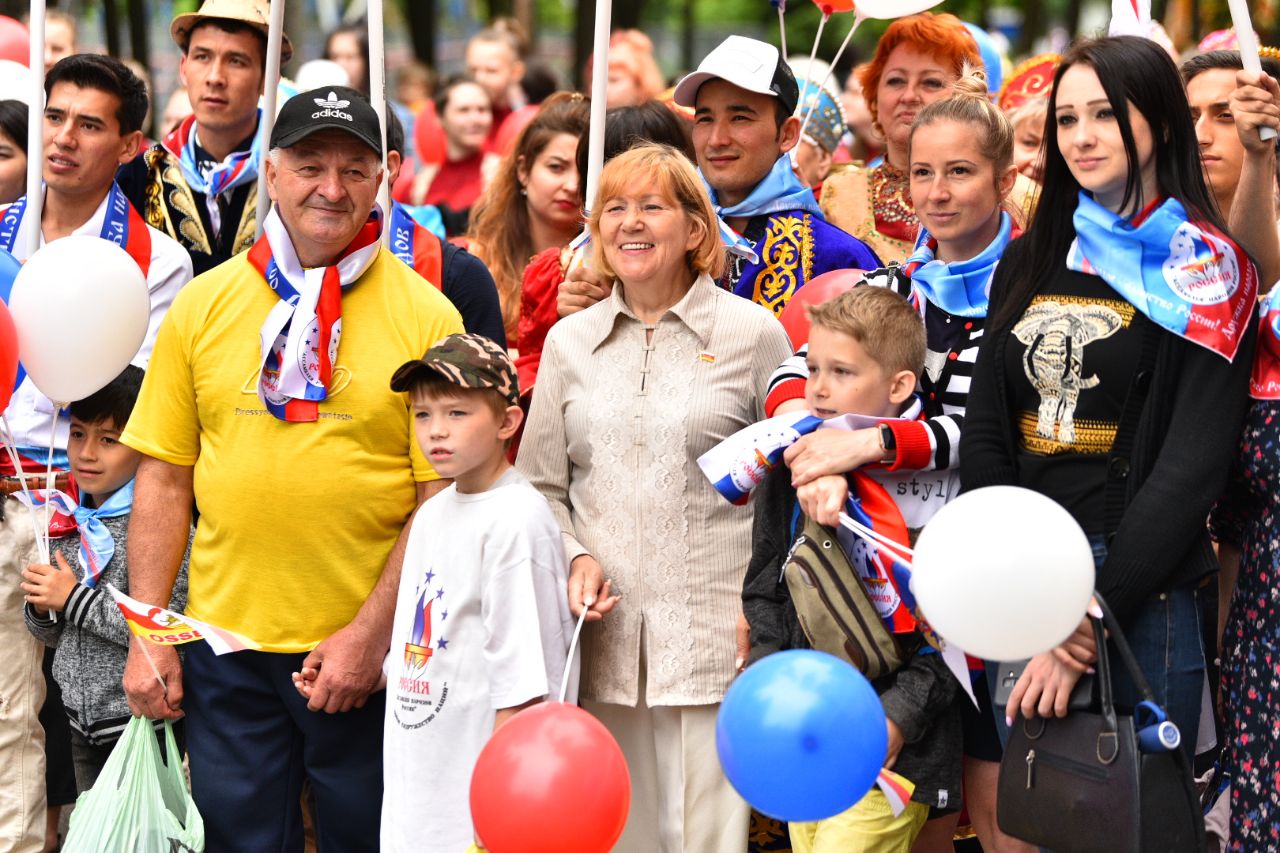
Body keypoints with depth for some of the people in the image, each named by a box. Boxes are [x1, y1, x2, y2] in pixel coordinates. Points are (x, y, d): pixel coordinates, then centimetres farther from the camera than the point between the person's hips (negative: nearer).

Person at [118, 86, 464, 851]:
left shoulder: (425, 315, -3)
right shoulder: (204, 304, 4)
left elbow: (443, 495, -5)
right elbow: (165, 480, 6)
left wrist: (372, 632, -12)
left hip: (368, 652, -2)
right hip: (227, 643, 2)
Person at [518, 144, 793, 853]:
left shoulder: (752, 334, 2)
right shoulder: (570, 341, 12)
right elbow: (540, 484, 17)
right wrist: (573, 556, -2)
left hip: (717, 634, -3)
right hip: (605, 634, 3)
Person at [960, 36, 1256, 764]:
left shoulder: (1204, 268, -3)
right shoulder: (1030, 260, 13)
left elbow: (1190, 471, -11)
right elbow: (984, 436, 7)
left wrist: (1090, 619, -17)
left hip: (1138, 592, -5)